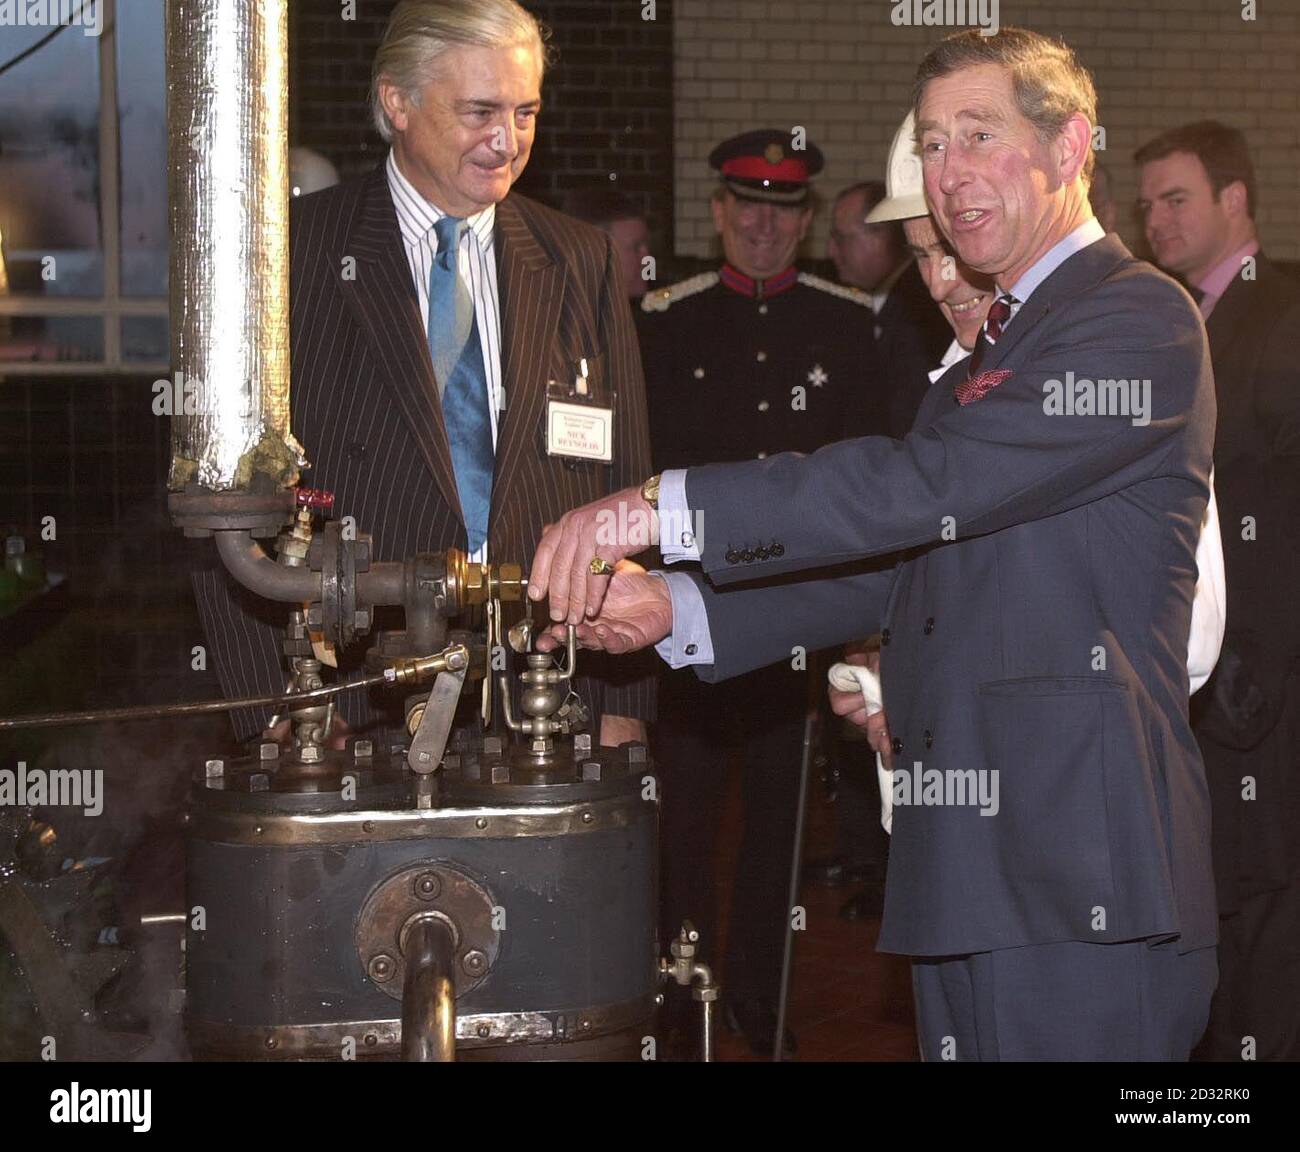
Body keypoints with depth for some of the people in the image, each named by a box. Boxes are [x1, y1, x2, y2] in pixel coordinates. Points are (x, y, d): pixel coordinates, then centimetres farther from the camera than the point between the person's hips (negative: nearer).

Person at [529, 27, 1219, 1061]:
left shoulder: (1138, 320, -8)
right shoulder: (985, 359, 23)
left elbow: (931, 487, -19)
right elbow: (892, 571, 19)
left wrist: (665, 507, -20)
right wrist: (676, 608, 5)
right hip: (964, 863, 9)